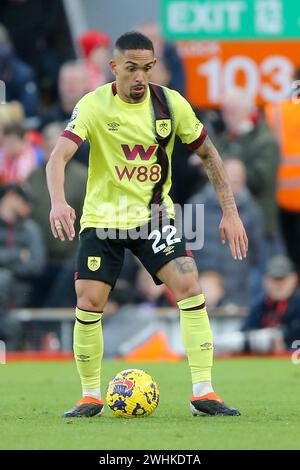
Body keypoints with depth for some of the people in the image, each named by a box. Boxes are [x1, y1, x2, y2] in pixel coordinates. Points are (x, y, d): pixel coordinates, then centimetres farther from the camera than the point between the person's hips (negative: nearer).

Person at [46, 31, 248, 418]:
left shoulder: (171, 104, -6)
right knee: (88, 304, -8)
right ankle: (91, 396, 12)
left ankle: (203, 393, -13)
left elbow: (208, 154, 5)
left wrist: (230, 212, 0)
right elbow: (59, 156, -25)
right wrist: (58, 202, -44)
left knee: (190, 287, -16)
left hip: (153, 215, 1)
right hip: (102, 218, -1)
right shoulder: (94, 105, -14)